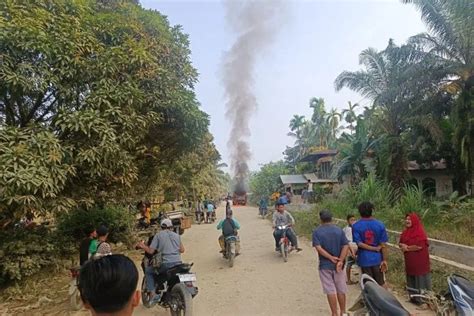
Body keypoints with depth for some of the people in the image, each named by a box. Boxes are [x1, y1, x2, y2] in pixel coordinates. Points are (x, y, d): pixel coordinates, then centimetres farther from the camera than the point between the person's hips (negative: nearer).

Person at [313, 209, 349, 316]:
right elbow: (346, 246, -11)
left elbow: (318, 248, -18)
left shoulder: (317, 232, -7)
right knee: (341, 290, 16)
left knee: (330, 291, 7)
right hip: (338, 265, 2)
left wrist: (331, 258, -16)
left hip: (325, 265, -2)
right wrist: (340, 261, -16)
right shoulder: (339, 230, -1)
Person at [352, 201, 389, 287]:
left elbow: (359, 244, -16)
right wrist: (384, 260, -2)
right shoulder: (380, 225, -7)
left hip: (364, 259, -1)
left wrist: (375, 248, -10)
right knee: (381, 283, 17)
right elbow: (383, 245, -7)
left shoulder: (355, 226, -9)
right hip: (377, 259, 1)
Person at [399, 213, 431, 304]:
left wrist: (407, 248, -13)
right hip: (410, 261, 7)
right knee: (411, 279, 15)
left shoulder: (420, 232, -15)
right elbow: (401, 243, 11)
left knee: (420, 279, 2)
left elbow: (419, 246, -23)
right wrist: (403, 246, -11)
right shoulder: (405, 232, 8)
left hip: (419, 261, -7)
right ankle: (413, 297, 27)